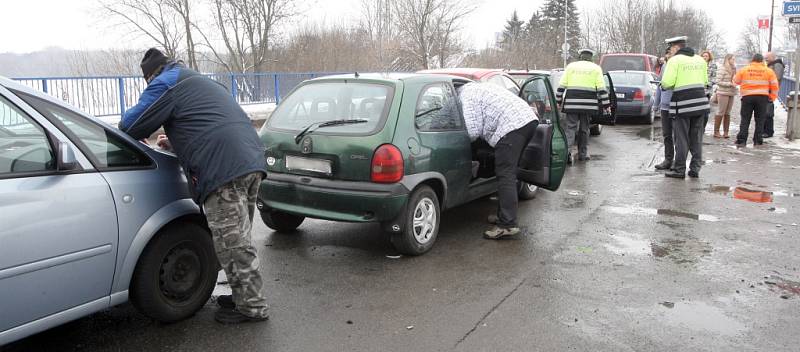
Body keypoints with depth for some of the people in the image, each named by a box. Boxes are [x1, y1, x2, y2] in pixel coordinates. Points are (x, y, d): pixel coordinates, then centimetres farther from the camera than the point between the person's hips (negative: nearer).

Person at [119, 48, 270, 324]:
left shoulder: (166, 82, 5)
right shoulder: (200, 82, 33)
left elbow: (130, 124, 3)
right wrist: (176, 143, 37)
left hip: (225, 169, -9)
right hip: (252, 161, 9)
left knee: (233, 243, -2)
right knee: (238, 240, 18)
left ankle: (252, 307, 4)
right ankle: (245, 296, 27)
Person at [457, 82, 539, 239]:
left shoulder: (465, 97, 0)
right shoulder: (478, 88, 31)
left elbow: (473, 131, -6)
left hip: (512, 125, -10)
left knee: (505, 175, -10)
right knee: (508, 173, 17)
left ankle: (508, 225, -13)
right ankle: (504, 215, 25)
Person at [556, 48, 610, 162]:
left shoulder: (570, 66, 12)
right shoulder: (596, 68, 9)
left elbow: (561, 86, 8)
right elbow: (601, 89, 3)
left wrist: (558, 101, 14)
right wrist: (606, 105, 6)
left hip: (571, 103, 0)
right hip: (588, 104, 0)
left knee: (571, 127, 0)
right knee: (584, 129, 10)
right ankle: (583, 154, 16)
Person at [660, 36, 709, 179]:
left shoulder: (675, 60, -6)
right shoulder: (700, 60, 14)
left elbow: (667, 83, -15)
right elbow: (705, 81, 14)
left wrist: (665, 85, 7)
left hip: (683, 103, -6)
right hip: (700, 101, 6)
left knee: (681, 138, 1)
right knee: (696, 137, 11)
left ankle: (679, 169, 5)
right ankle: (695, 169, 14)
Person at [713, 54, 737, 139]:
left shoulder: (733, 69, 12)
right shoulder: (723, 69, -9)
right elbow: (718, 82, -13)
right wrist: (730, 84, -17)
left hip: (731, 93, 7)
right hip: (723, 93, -7)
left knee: (727, 113, 7)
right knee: (721, 112, -5)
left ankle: (725, 132, 10)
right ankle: (716, 132, 1)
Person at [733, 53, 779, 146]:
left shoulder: (744, 70, 1)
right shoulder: (768, 71, 3)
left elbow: (736, 81, 12)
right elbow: (774, 85, 4)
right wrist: (772, 97, 13)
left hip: (747, 97, 0)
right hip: (762, 98, 0)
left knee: (745, 120, 5)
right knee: (760, 120, 7)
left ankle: (741, 140, 0)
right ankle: (758, 141, 8)